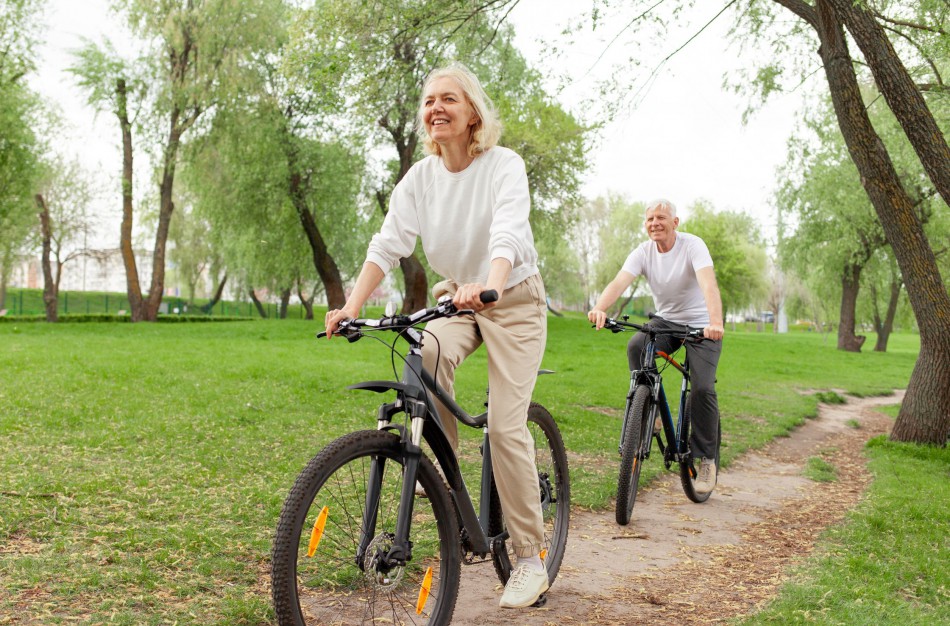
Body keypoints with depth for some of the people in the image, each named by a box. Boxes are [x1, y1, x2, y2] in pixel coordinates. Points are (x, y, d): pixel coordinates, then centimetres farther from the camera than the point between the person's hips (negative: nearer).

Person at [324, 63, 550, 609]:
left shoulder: (504, 165, -17)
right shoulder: (420, 177, -4)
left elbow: (507, 235, -34)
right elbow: (388, 243, -13)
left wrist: (488, 284, -55)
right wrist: (352, 307, -28)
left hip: (514, 300, -4)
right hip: (456, 298, 4)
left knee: (506, 426, -12)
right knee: (427, 353, -30)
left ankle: (531, 561, 1)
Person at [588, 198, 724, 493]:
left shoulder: (693, 245, -18)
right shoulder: (643, 252, -7)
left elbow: (708, 284, -34)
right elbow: (619, 282, -24)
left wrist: (715, 321, -53)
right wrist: (599, 308, -46)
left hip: (701, 325, -3)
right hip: (665, 321, 3)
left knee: (703, 388, -18)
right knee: (636, 347, -29)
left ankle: (707, 458, 0)